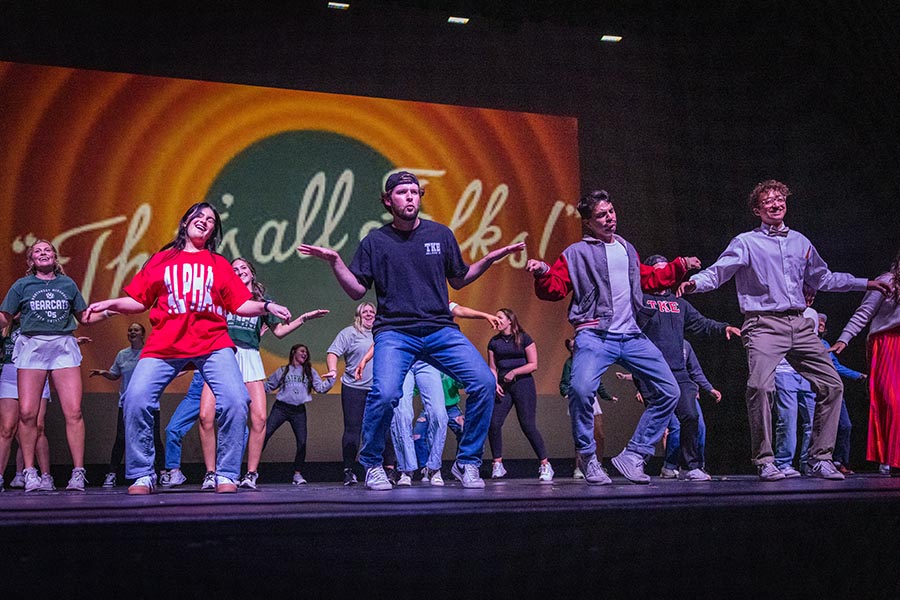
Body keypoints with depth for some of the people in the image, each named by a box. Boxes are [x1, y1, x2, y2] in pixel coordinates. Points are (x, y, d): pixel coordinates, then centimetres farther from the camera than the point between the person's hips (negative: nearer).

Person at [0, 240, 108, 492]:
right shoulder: (22, 286, 12)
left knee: (73, 411, -10)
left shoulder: (67, 284, 15)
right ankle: (30, 472, 4)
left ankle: (78, 472, -5)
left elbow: (83, 317, 21)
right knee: (27, 412, -7)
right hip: (31, 345, 0)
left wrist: (107, 312, 6)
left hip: (64, 346, 0)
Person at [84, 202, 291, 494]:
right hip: (164, 344, 0)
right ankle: (142, 475, -2)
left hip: (212, 342, 0)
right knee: (136, 400, -17)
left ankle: (226, 475, -8)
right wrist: (111, 303, -1)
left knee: (236, 400, -20)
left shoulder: (219, 264, 17)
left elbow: (240, 304, 11)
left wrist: (266, 306, -5)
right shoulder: (162, 260, 16)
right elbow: (139, 300, 15)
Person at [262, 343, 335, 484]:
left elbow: (321, 388, 8)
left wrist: (331, 379, -5)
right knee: (264, 435, -12)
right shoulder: (282, 371, 11)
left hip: (299, 411, 2)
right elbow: (269, 386, 14)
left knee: (302, 442, -6)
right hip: (280, 408, -2)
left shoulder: (310, 372, 14)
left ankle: (298, 474, 5)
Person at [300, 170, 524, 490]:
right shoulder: (375, 241, 8)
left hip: (441, 329, 3)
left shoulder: (441, 234, 13)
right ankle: (372, 465, -1)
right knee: (385, 394, -27)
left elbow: (458, 280, 22)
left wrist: (490, 258, 10)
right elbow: (357, 290, 7)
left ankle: (467, 463, 1)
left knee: (484, 382, -17)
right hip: (394, 331, -2)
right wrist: (335, 262, -6)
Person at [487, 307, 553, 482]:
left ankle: (545, 465, 2)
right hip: (502, 387, 4)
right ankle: (497, 465, 1)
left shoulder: (524, 338, 0)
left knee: (528, 425, -8)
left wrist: (514, 372, -14)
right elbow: (492, 367, 13)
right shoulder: (494, 342, 12)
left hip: (523, 384, -4)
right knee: (493, 423, -11)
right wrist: (495, 383, -5)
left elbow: (533, 365, -4)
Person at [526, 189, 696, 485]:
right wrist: (543, 273, -22)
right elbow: (555, 289, -2)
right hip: (595, 335, -6)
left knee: (669, 392, 2)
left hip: (631, 336, 6)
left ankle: (632, 456, 10)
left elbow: (649, 279, 35)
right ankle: (588, 459, -9)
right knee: (581, 390, -31)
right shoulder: (576, 253, 7)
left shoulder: (627, 250, 23)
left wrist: (679, 266, 29)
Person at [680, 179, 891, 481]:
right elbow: (718, 272, -7)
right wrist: (695, 283, -29)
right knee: (760, 386, -25)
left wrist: (865, 284, 35)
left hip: (799, 325, 6)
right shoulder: (746, 243, 4)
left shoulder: (800, 241, 20)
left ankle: (819, 458, 12)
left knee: (831, 385, 1)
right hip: (764, 325, -6)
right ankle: (764, 461, -12)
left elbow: (822, 278, 31)